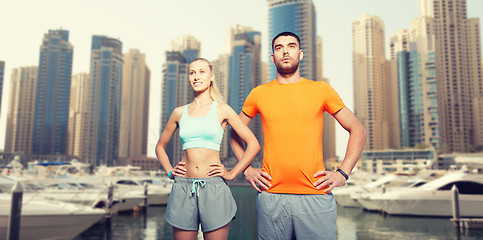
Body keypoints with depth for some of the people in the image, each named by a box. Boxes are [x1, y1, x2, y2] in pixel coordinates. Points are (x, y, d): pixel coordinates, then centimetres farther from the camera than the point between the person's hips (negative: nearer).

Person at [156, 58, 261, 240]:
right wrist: (170, 171, 9)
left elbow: (253, 144, 2)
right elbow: (160, 146, 23)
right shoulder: (180, 112, 10)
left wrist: (232, 174, -1)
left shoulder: (222, 110, 3)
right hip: (183, 188, 2)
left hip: (214, 188, -2)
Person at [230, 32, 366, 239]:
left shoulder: (321, 90, 5)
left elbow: (358, 130, 11)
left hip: (316, 196, 0)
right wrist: (247, 170, 7)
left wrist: (343, 173, 1)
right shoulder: (259, 94, 7)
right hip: (271, 196, 1)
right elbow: (235, 133, 19)